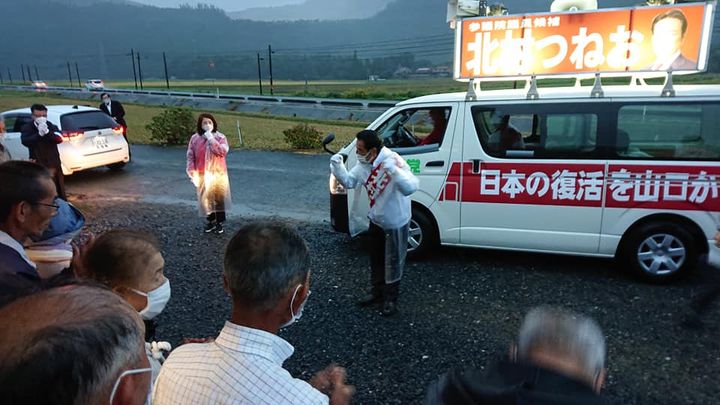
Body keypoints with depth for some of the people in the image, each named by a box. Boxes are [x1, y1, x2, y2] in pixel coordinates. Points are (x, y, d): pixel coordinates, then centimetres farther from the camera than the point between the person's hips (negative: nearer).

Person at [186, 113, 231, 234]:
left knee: (219, 197, 4)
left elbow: (223, 151, -21)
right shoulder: (195, 138, -1)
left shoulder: (220, 137, -5)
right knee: (206, 198, 8)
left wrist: (211, 139, -22)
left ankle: (219, 222, 17)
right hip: (203, 174, 1)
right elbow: (190, 156, 1)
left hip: (218, 173, -1)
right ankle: (211, 221, 25)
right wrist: (192, 172, -8)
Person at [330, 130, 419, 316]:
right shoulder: (364, 163, -8)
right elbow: (349, 181, 3)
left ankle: (390, 299, 29)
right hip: (376, 221, 7)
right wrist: (337, 166, -14)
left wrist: (394, 171, -54)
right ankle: (377, 292, 41)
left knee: (393, 262, 10)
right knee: (376, 260, 21)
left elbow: (410, 188, -40)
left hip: (396, 223, -7)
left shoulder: (394, 161, -29)